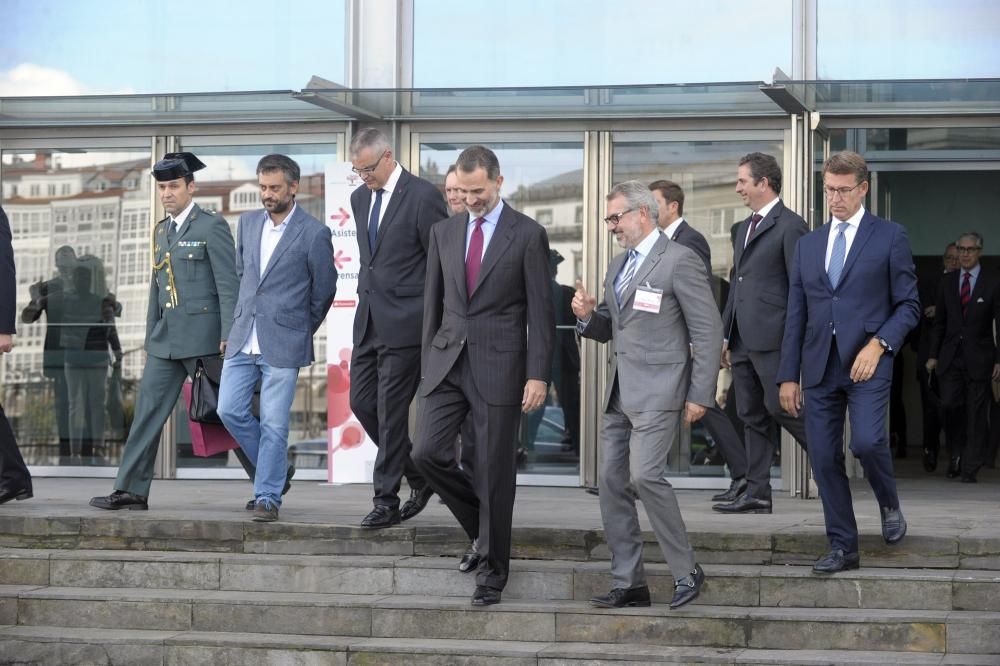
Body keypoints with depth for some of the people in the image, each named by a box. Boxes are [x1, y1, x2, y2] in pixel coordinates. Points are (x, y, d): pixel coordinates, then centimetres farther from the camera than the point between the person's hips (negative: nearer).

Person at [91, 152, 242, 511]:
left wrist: (228, 337, -16)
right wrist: (150, 338, 18)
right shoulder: (161, 230, 17)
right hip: (166, 339, 7)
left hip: (203, 336, -7)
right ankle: (131, 491, 3)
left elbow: (228, 284, -10)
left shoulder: (212, 226, -6)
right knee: (148, 410, 2)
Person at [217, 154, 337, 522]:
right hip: (243, 338, 5)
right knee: (230, 410, 1)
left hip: (283, 343, -5)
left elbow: (324, 291, 3)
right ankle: (275, 470, 20)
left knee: (273, 423, -4)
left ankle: (268, 496, 6)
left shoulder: (314, 233, -7)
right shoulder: (248, 223, 9)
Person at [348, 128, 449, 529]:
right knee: (362, 403, 8)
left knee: (391, 410, -5)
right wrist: (369, 293, 18)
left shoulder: (422, 196, -11)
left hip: (405, 322, -8)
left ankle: (386, 501, 2)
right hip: (369, 319, 8)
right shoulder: (360, 198, 12)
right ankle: (419, 477, 23)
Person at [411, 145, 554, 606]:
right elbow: (433, 301, 14)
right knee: (427, 452, -8)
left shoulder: (528, 235, -4)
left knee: (494, 472, 0)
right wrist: (428, 362, 11)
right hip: (447, 362, 4)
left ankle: (491, 571, 12)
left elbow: (540, 310, -5)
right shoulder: (444, 232, 10)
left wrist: (538, 375, -11)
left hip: (498, 366, -4)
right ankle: (482, 524, 17)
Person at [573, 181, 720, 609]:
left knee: (644, 475, -19)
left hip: (657, 390, -9)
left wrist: (700, 395, -14)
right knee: (611, 482, 5)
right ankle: (628, 583, 12)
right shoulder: (617, 267, 18)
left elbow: (708, 331, -10)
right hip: (619, 392, 9)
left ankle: (686, 571, -5)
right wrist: (588, 315, 2)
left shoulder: (679, 260, -8)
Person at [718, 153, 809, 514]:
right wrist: (726, 336, 20)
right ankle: (757, 494, 10)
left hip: (772, 338, -9)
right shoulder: (745, 227, 19)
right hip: (743, 341, 9)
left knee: (780, 407, -9)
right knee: (752, 416, 8)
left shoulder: (789, 226, -8)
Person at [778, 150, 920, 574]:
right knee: (824, 458, 2)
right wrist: (789, 376, 9)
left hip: (867, 363, -4)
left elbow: (908, 305, 1)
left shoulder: (890, 237, 3)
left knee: (866, 441, -22)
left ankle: (890, 506, 8)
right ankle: (842, 548, 11)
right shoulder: (808, 245, 15)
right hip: (819, 367, 4)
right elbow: (796, 315, 15)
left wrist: (878, 344, -14)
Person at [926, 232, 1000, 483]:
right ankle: (957, 453, 16)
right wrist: (934, 355, 8)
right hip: (951, 356, 2)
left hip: (979, 358, -2)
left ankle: (970, 469, 5)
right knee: (950, 405, -9)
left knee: (976, 413, -2)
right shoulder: (947, 282, 11)